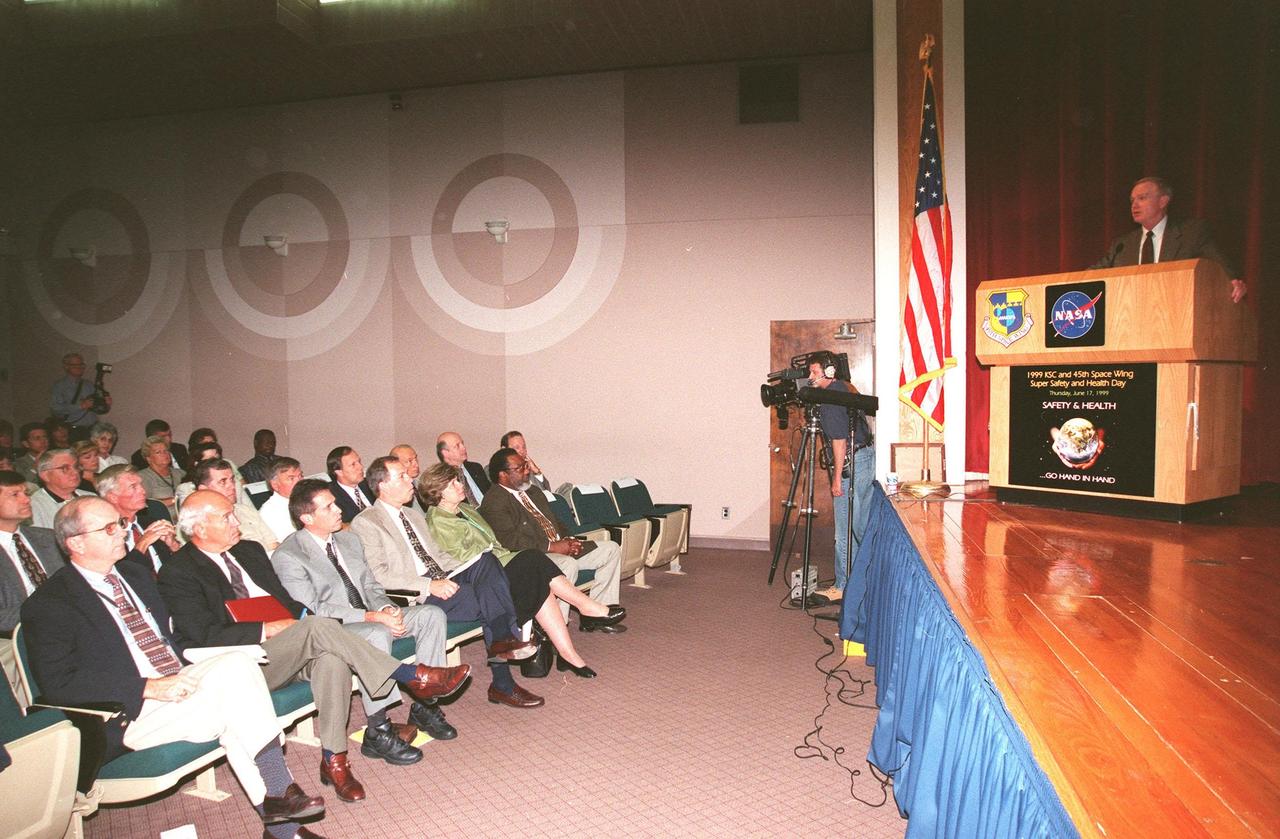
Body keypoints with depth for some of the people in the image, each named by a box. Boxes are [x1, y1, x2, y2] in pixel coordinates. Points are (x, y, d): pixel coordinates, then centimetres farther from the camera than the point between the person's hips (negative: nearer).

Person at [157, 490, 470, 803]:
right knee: (319, 627, -31)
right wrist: (266, 629, -17)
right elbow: (204, 634, -14)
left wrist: (302, 616, -2)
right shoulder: (177, 572, -3)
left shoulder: (249, 550, 18)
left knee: (331, 658, -30)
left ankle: (334, 758, -22)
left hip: (286, 647, 6)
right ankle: (412, 677, -26)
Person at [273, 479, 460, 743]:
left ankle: (424, 706, -10)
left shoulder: (349, 540, 14)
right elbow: (311, 610, -17)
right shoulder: (287, 557, -10)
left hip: (371, 618, 8)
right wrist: (372, 616, -24)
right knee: (377, 633, -38)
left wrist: (387, 609, -8)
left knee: (432, 614, -12)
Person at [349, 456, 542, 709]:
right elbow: (378, 574, -13)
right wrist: (428, 585, -23)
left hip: (442, 579, 7)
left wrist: (469, 571, 6)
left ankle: (503, 640, -26)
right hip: (415, 597, -7)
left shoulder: (414, 516, 25)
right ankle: (502, 683, -18)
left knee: (486, 561, -21)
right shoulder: (365, 523, -2)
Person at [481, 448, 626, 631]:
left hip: (560, 547, 10)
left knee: (611, 549, 3)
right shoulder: (494, 501, -10)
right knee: (568, 564, -38)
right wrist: (551, 546, -22)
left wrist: (566, 540, 1)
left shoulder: (534, 492, 21)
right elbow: (510, 540, -21)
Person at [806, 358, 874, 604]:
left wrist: (837, 477, -16)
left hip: (851, 463, -10)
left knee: (845, 532, -3)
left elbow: (839, 439, -18)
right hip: (869, 456, 10)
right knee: (864, 528, 15)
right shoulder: (846, 388, 14)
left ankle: (843, 587, 3)